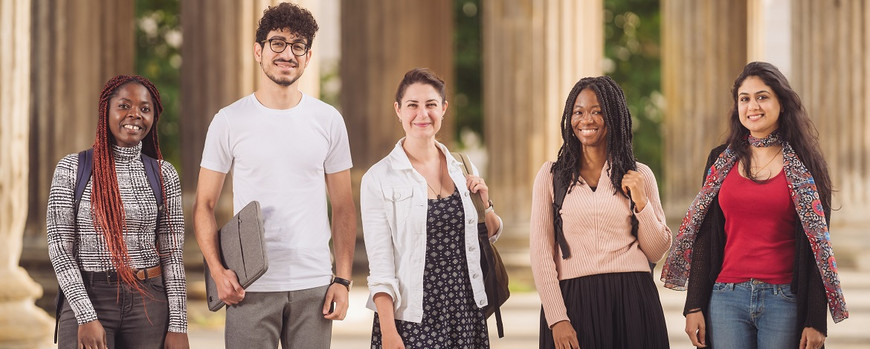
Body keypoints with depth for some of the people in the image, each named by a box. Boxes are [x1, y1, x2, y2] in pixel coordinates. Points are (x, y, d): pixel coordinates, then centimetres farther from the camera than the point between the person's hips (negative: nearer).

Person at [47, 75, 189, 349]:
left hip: (149, 304, 2)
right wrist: (87, 317, -13)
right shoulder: (72, 169, -1)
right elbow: (59, 248, -5)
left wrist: (178, 326, -2)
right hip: (88, 298, -2)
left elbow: (172, 254, 4)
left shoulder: (163, 174, 5)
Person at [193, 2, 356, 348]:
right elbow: (205, 205, 3)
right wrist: (218, 271, -10)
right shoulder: (229, 121, 1)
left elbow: (343, 207, 9)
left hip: (313, 286, 2)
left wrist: (343, 279, 1)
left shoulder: (328, 121, 6)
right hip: (250, 286, -2)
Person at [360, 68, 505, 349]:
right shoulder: (379, 178, -6)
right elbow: (380, 264, -9)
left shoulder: (463, 169, 7)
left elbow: (491, 236, 19)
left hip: (465, 312, 4)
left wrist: (485, 205, 0)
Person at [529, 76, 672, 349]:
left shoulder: (639, 175, 7)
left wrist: (641, 202, -6)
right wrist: (556, 318, -9)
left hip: (632, 302, 1)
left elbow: (656, 252, 8)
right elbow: (541, 252, -1)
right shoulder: (551, 175, 4)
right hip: (573, 302, -1)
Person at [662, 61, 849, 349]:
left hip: (784, 301, -2)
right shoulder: (721, 161, 9)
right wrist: (694, 306, 2)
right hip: (727, 297, 2)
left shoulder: (805, 165, 2)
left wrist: (816, 321, -7)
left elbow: (818, 248, -1)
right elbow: (703, 239, 9)